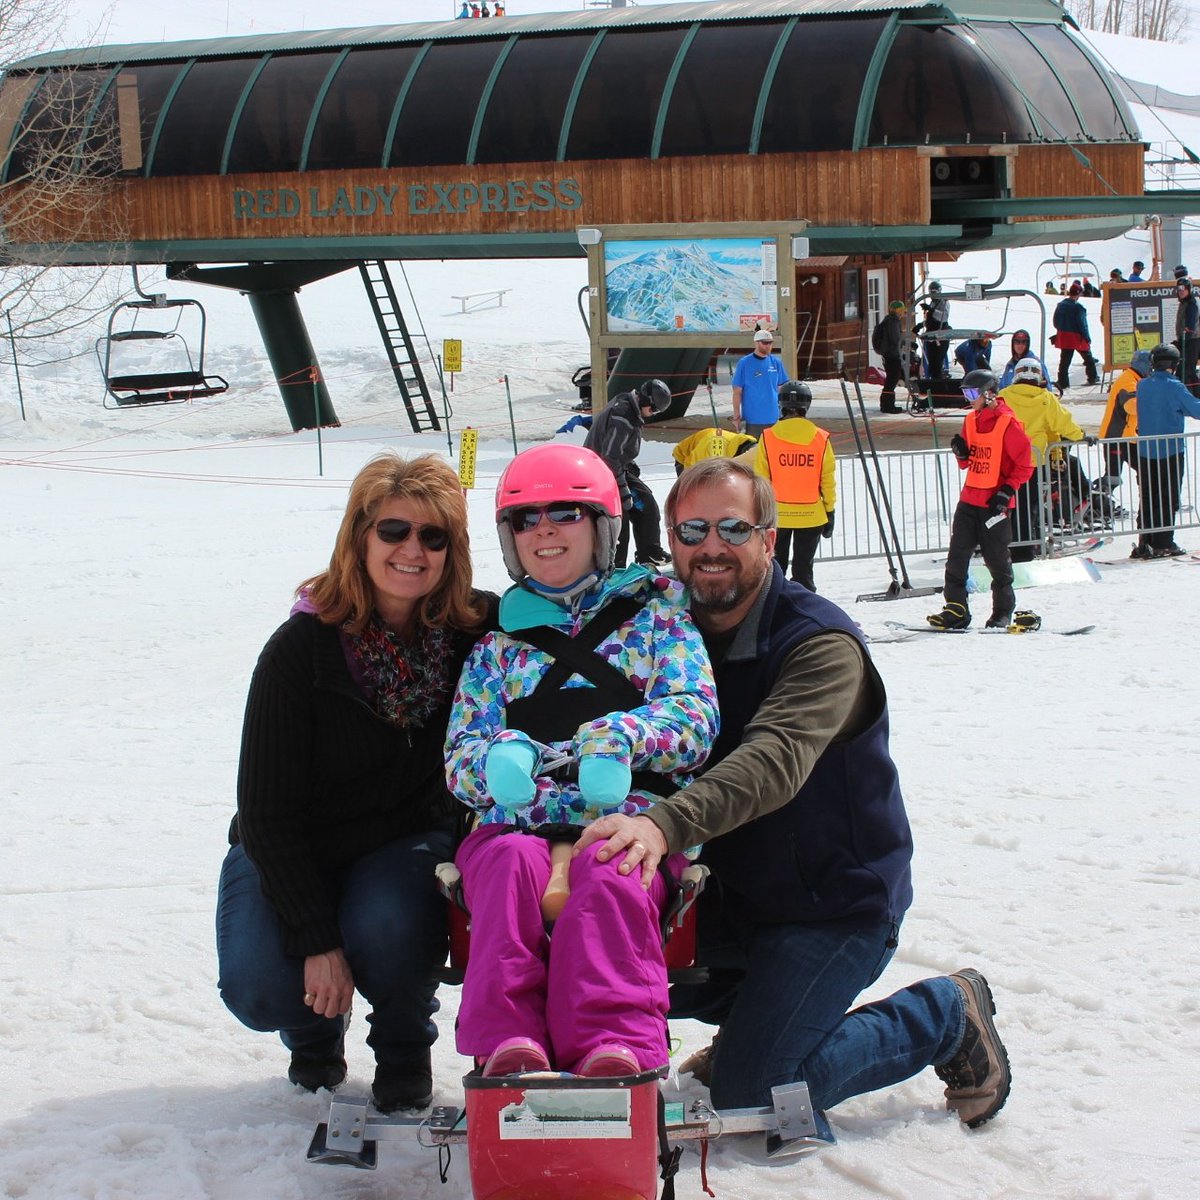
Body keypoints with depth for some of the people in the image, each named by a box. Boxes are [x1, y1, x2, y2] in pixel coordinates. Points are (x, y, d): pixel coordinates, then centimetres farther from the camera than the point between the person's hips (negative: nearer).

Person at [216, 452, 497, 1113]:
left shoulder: (473, 632, -13)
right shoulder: (299, 650, -19)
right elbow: (269, 810, -17)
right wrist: (317, 940, -24)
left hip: (409, 838, 1)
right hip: (291, 855, -1)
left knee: (385, 933, -33)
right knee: (259, 988, -24)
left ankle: (404, 1048, 4)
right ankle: (318, 1026, 16)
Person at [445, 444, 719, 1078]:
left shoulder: (655, 614, 17)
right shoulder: (496, 643, 23)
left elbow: (697, 716, 2)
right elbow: (459, 757, 13)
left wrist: (622, 736, -21)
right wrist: (497, 762, -14)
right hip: (518, 820, 2)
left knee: (607, 872, -36)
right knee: (510, 864, -34)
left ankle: (613, 1045, -56)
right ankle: (508, 1042, -51)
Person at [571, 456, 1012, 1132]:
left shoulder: (820, 642, -20)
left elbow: (775, 760, -37)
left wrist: (666, 824, -53)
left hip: (835, 903, -7)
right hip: (731, 896, 7)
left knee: (747, 1096, -15)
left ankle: (946, 1014, 6)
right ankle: (762, 1014, 19)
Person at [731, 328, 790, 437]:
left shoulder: (776, 362, 7)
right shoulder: (744, 363, -4)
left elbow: (781, 389, 13)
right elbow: (737, 391, -3)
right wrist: (736, 416, -7)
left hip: (773, 418, 4)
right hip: (752, 419, -4)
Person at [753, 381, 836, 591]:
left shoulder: (768, 438, -8)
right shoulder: (821, 439, -6)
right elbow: (828, 481, -1)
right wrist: (830, 511, 9)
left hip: (777, 513, 0)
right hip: (811, 516, 0)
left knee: (775, 568, 14)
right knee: (803, 569, 6)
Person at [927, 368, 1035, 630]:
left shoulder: (1007, 424, -11)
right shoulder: (971, 421, 10)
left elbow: (1024, 465, -9)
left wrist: (1007, 490, -17)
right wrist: (961, 453, -3)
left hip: (995, 503, -7)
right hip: (969, 498, 7)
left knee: (997, 559, 3)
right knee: (957, 554, 1)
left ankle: (1003, 612, 16)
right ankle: (956, 610, 5)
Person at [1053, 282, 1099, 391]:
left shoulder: (1060, 305, 2)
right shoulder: (1078, 307, -18)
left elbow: (1056, 322, 7)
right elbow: (1082, 324, -17)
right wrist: (1087, 338, -9)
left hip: (1063, 337, 5)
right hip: (1077, 337, -5)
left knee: (1064, 360, 6)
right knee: (1088, 358, 13)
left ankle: (1062, 382, 0)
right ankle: (1093, 377, 21)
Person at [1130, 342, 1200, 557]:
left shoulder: (1142, 385, 3)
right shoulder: (1174, 387, -13)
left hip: (1145, 451, 5)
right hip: (1170, 451, -5)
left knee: (1147, 498, 10)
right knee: (1168, 499, 2)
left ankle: (1144, 543, 8)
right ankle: (1163, 544, 0)